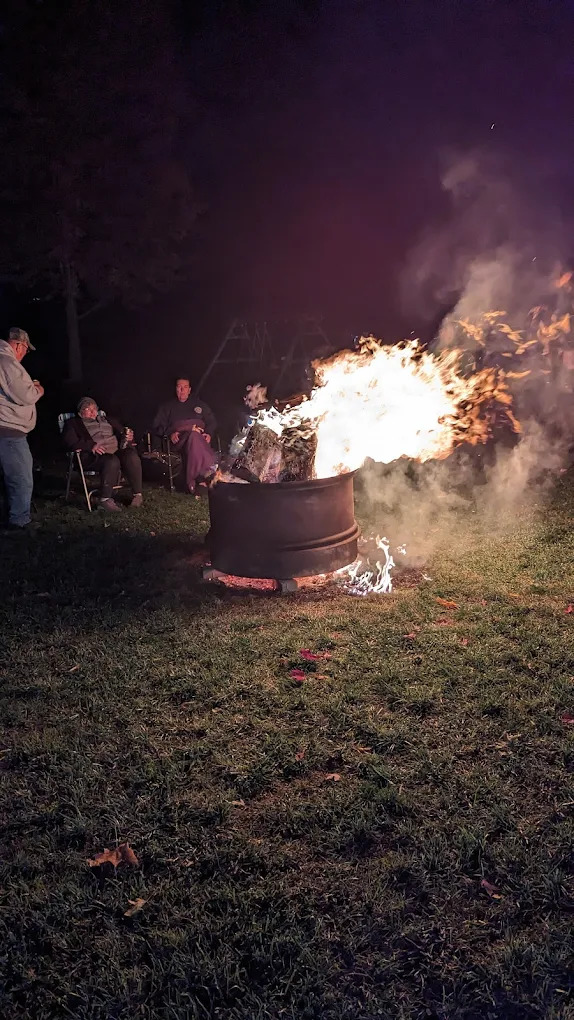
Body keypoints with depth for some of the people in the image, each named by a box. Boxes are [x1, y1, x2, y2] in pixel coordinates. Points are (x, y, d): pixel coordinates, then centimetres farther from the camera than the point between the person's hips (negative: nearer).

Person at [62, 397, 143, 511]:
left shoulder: (105, 420, 32)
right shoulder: (73, 423, 16)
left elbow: (120, 432, 29)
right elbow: (70, 441, -2)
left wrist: (128, 437, 2)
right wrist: (91, 446, -17)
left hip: (116, 450, 5)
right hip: (93, 455, -4)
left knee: (132, 456, -29)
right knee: (112, 461, -38)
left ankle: (137, 494, -26)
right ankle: (105, 499, -36)